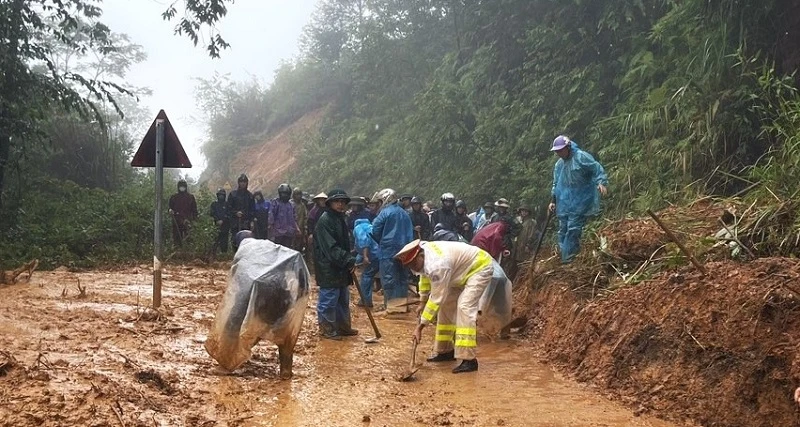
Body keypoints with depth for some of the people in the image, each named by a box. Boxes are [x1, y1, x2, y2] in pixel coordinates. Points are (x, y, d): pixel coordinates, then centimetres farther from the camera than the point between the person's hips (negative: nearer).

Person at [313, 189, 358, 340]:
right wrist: (349, 260, -24)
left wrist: (349, 260, 8)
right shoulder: (325, 220, -16)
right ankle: (327, 329, 9)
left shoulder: (340, 219, 15)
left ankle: (343, 327, 28)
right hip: (328, 268, -10)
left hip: (341, 268, 10)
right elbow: (331, 247, -23)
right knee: (328, 300, -1)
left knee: (343, 299, 17)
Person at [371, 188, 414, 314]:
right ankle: (402, 304, 15)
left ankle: (392, 306, -5)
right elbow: (410, 231, 14)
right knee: (402, 276, 12)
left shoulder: (385, 213, -7)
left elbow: (375, 231, -4)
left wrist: (381, 242, 12)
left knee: (389, 278, -3)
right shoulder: (404, 214, 12)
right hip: (404, 250, 6)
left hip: (389, 249, -6)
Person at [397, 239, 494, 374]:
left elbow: (436, 299, -31)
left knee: (465, 306, -23)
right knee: (447, 305, 9)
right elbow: (425, 275, 13)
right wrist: (422, 302, 16)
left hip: (480, 266, -10)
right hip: (463, 270, 10)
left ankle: (469, 360, -24)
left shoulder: (436, 265, -36)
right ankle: (446, 351, 19)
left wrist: (420, 327, -27)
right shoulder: (422, 251, -9)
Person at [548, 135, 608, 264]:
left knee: (573, 228, -12)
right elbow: (556, 184, 23)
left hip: (580, 202, -8)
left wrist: (601, 182, -29)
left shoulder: (581, 157, -9)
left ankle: (569, 257, -9)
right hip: (564, 203, 8)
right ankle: (565, 257, 12)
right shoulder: (558, 164, 15)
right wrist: (553, 201, 19)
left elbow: (597, 169, -13)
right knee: (563, 230, 5)